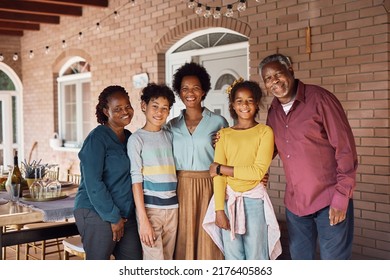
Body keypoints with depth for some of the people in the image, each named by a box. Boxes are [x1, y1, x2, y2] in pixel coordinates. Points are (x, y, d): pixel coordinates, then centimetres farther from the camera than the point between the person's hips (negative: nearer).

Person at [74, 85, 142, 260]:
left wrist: (121, 216, 9)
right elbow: (93, 183, -17)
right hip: (97, 213, -7)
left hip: (125, 214, 7)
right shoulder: (97, 139, -11)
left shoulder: (129, 137, 11)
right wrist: (113, 217, -15)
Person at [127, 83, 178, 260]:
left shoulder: (169, 137, 12)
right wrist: (143, 219, -14)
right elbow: (136, 179, -7)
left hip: (172, 207, 5)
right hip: (149, 206, -5)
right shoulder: (137, 139, -3)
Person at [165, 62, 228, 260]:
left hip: (208, 188, -2)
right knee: (184, 241, 6)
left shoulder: (218, 122, 2)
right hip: (180, 189, 2)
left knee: (208, 240, 1)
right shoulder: (172, 125, 9)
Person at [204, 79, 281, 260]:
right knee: (233, 259, 8)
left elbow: (258, 171, -10)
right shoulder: (224, 134, 7)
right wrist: (219, 209, -9)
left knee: (256, 257, 3)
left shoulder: (265, 132, 0)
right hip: (229, 200, 2)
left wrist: (221, 168, -6)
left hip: (254, 200, -2)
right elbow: (217, 175, 0)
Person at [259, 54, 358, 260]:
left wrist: (341, 197, -15)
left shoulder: (319, 98, -11)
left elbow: (345, 148, -12)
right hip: (294, 202, 6)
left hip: (330, 201, -6)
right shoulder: (273, 111, 6)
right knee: (300, 259, 17)